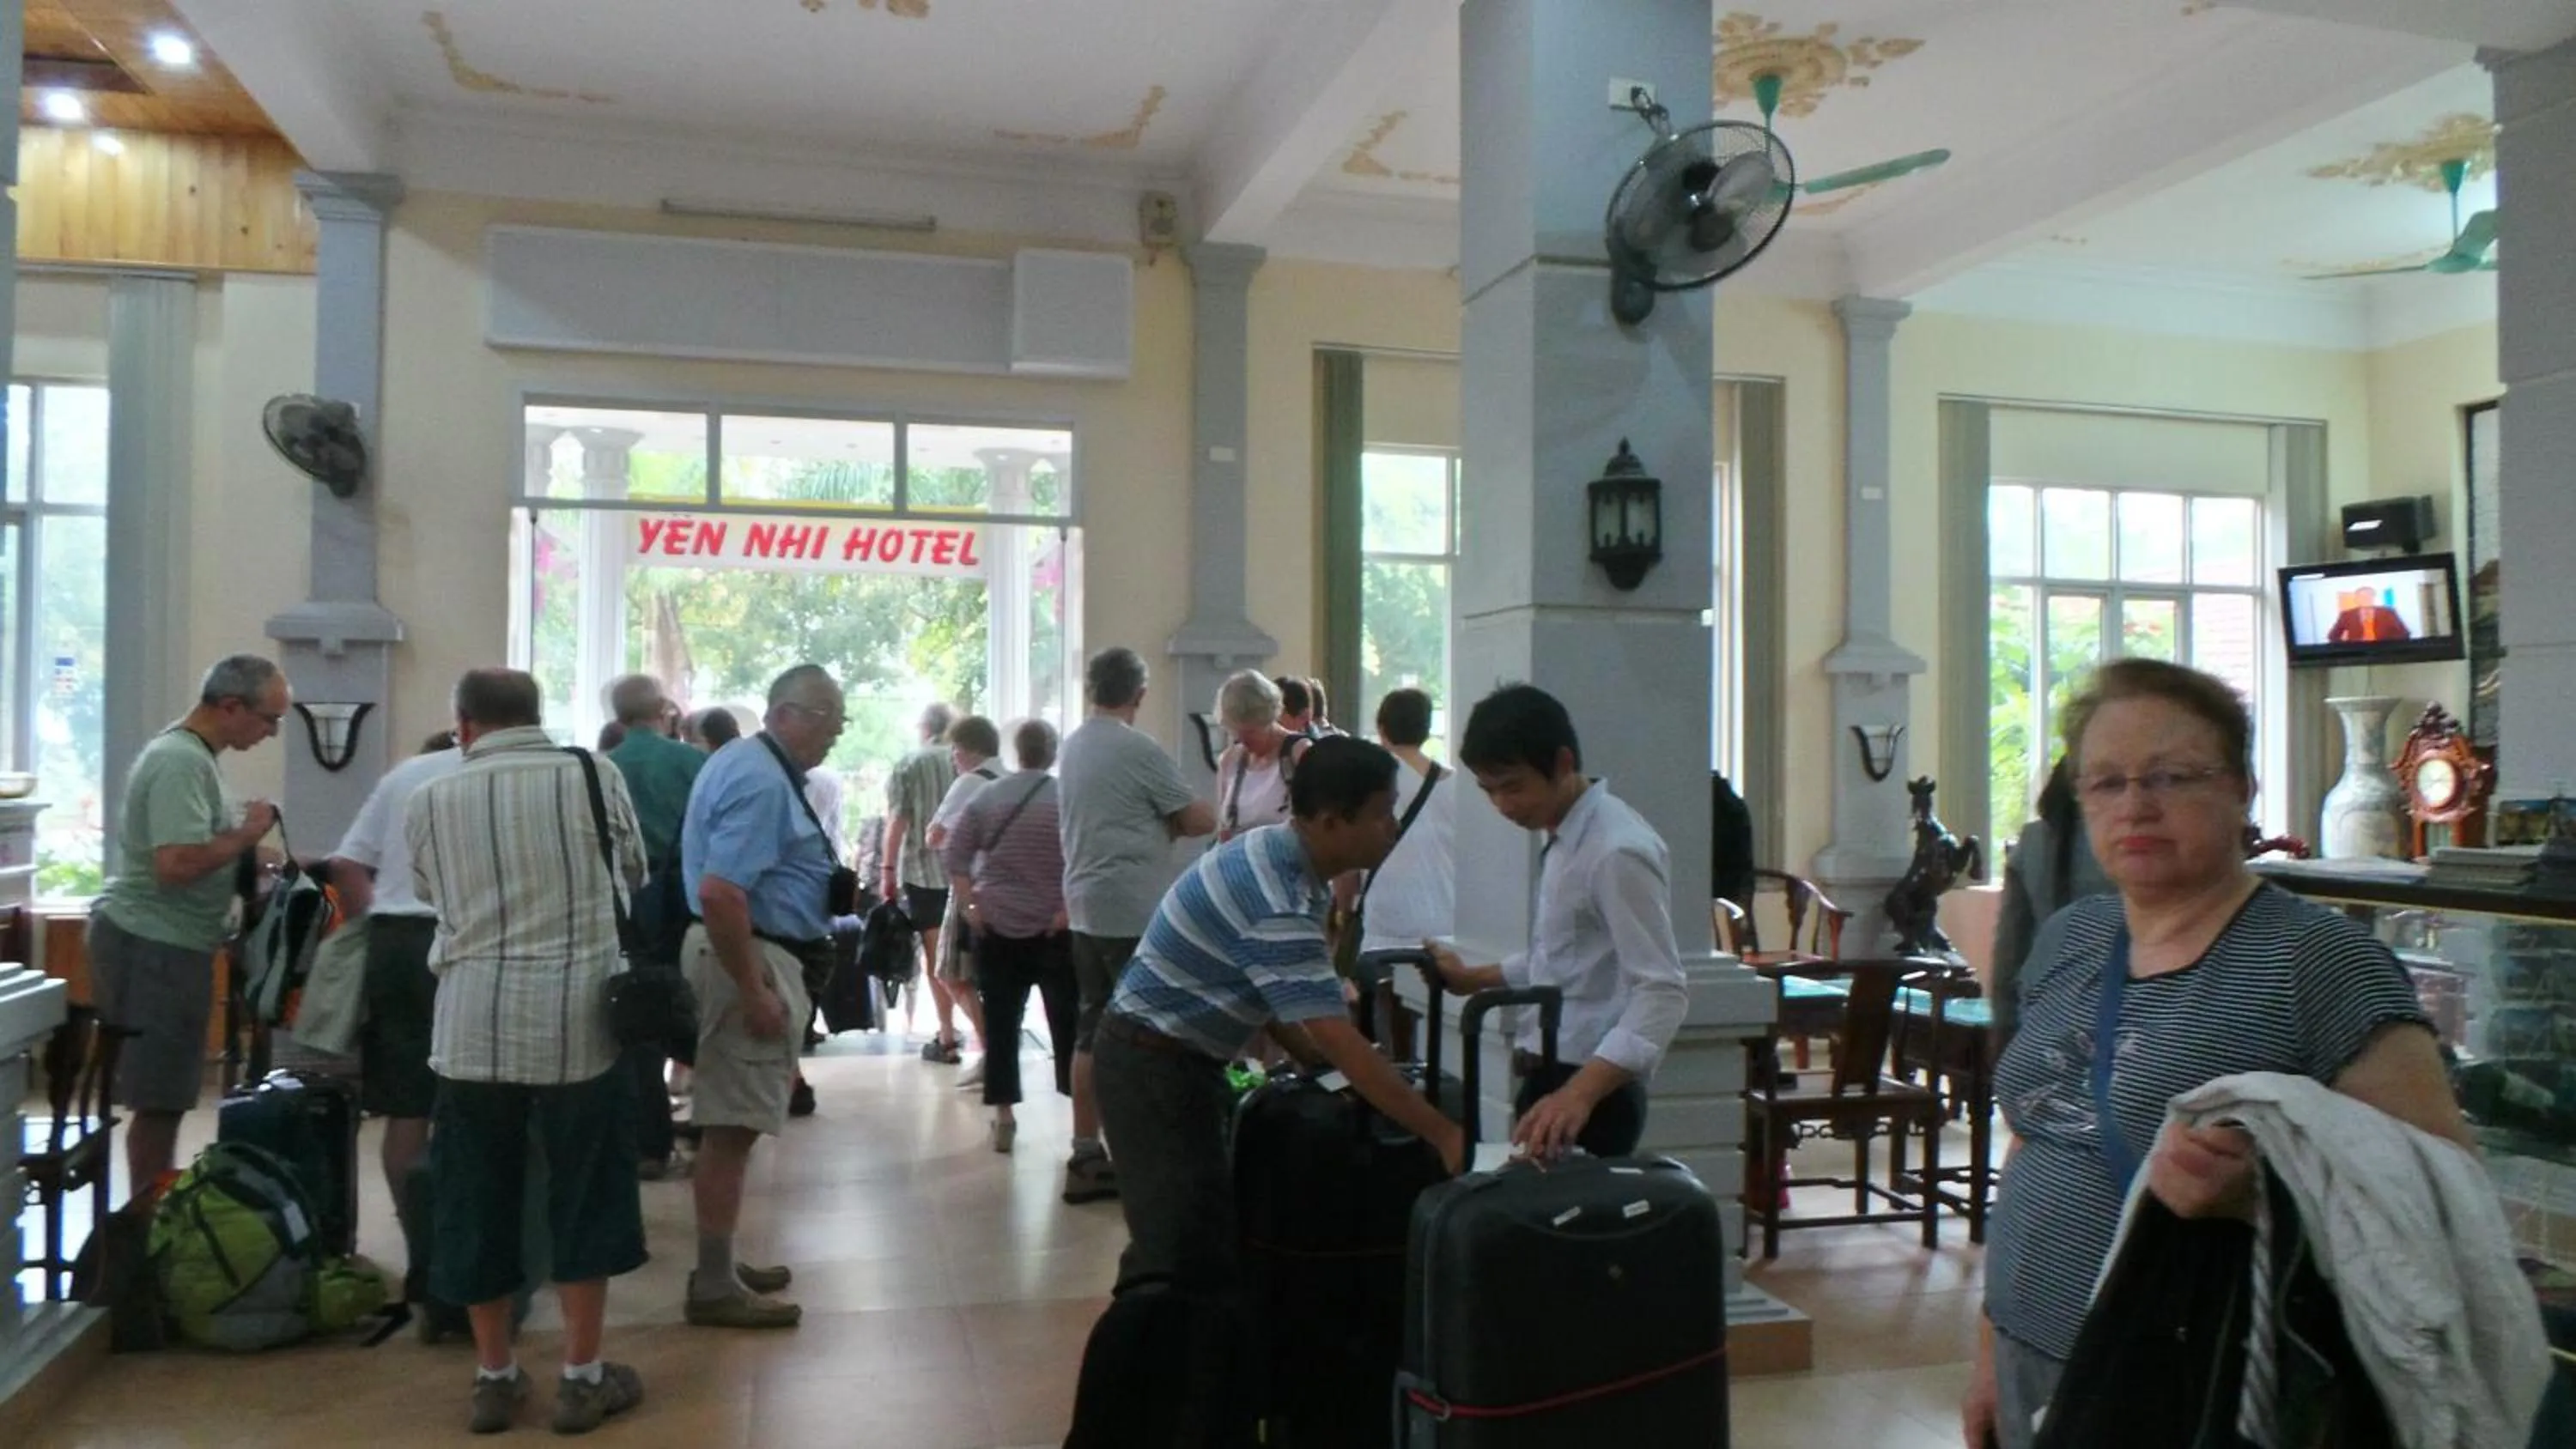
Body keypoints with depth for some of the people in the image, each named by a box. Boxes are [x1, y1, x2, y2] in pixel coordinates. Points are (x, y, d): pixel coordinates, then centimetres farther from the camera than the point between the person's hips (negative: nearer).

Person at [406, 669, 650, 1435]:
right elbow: (635, 876, 14)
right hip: (578, 1017, -1)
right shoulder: (595, 777, 1)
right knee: (585, 1195, 10)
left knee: (478, 1202, 13)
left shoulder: (429, 802, 5)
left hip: (472, 1024, 1)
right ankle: (583, 1377, 18)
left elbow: (434, 899, 17)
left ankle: (494, 1377, 24)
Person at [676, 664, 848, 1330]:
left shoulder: (748, 762, 14)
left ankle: (719, 1266, 29)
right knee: (733, 1124, -4)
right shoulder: (762, 781, -19)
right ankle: (715, 1288, 5)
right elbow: (719, 894, -28)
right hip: (749, 958, -11)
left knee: (732, 1120, 17)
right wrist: (753, 994, -25)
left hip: (747, 954, 11)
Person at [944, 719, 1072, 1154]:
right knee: (1068, 1022, 8)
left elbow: (953, 854, 0)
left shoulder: (987, 798, 3)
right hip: (1057, 929, -2)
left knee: (1001, 1023, 6)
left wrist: (968, 904, -1)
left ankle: (1004, 1117, 6)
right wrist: (1071, 907, -9)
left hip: (997, 927, 2)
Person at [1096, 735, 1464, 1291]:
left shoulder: (1274, 852, 2)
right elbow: (1341, 1043, -32)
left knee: (1177, 1240, 16)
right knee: (1188, 1250, -6)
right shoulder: (1278, 903, -29)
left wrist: (1317, 1061, 3)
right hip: (1155, 1067, -10)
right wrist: (1443, 1135, -30)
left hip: (1175, 1057, 10)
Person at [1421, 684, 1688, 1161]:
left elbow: (1662, 994, -26)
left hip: (1592, 1090, -9)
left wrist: (1579, 1093, -36)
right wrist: (1474, 979, 24)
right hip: (1553, 1078, 9)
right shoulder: (1565, 840, 10)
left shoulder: (1618, 850, -20)